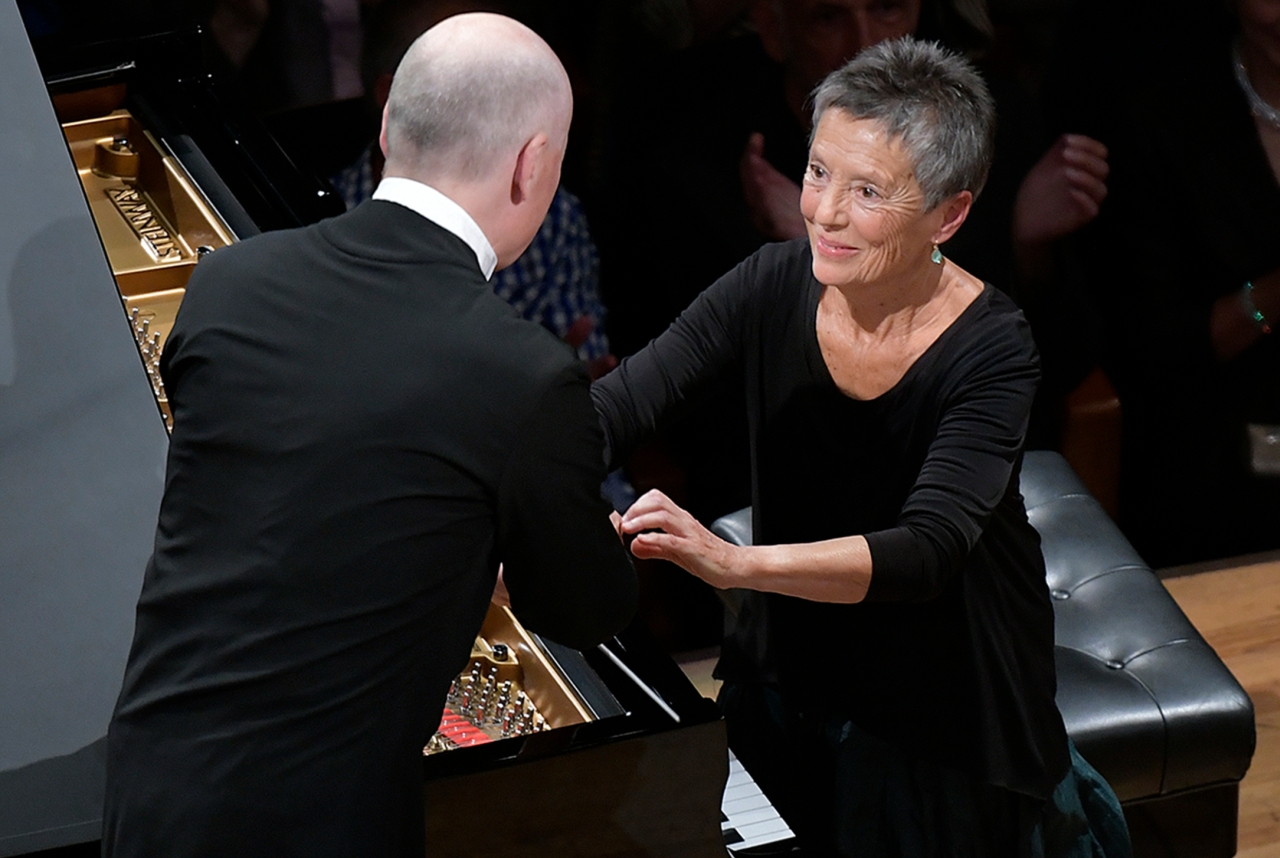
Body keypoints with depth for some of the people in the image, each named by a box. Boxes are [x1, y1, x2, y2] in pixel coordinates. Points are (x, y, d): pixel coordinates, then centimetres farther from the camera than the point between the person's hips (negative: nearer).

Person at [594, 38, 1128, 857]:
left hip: (949, 688, -4)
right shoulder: (774, 286, -15)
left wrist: (736, 561, -53)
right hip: (795, 660, 4)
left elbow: (928, 552, -39)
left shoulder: (991, 350, -27)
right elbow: (621, 403, -19)